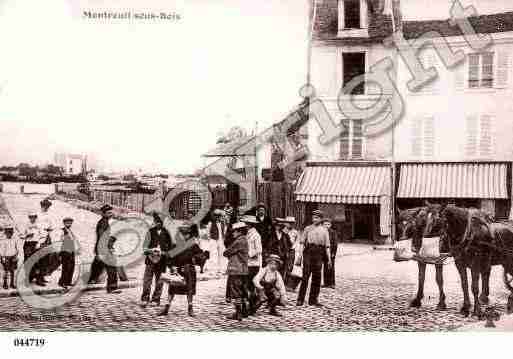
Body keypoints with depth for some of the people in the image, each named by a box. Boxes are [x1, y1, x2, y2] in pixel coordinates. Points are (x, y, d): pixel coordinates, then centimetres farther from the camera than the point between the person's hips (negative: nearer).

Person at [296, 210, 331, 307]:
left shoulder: (324, 230, 14)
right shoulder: (307, 229, 13)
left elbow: (327, 245, 11)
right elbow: (303, 242, 10)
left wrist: (329, 258, 4)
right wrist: (300, 255, -1)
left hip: (319, 253, 2)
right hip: (308, 251, -2)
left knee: (317, 277, 3)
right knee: (305, 275, -7)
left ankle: (313, 299, 12)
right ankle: (300, 299, -4)